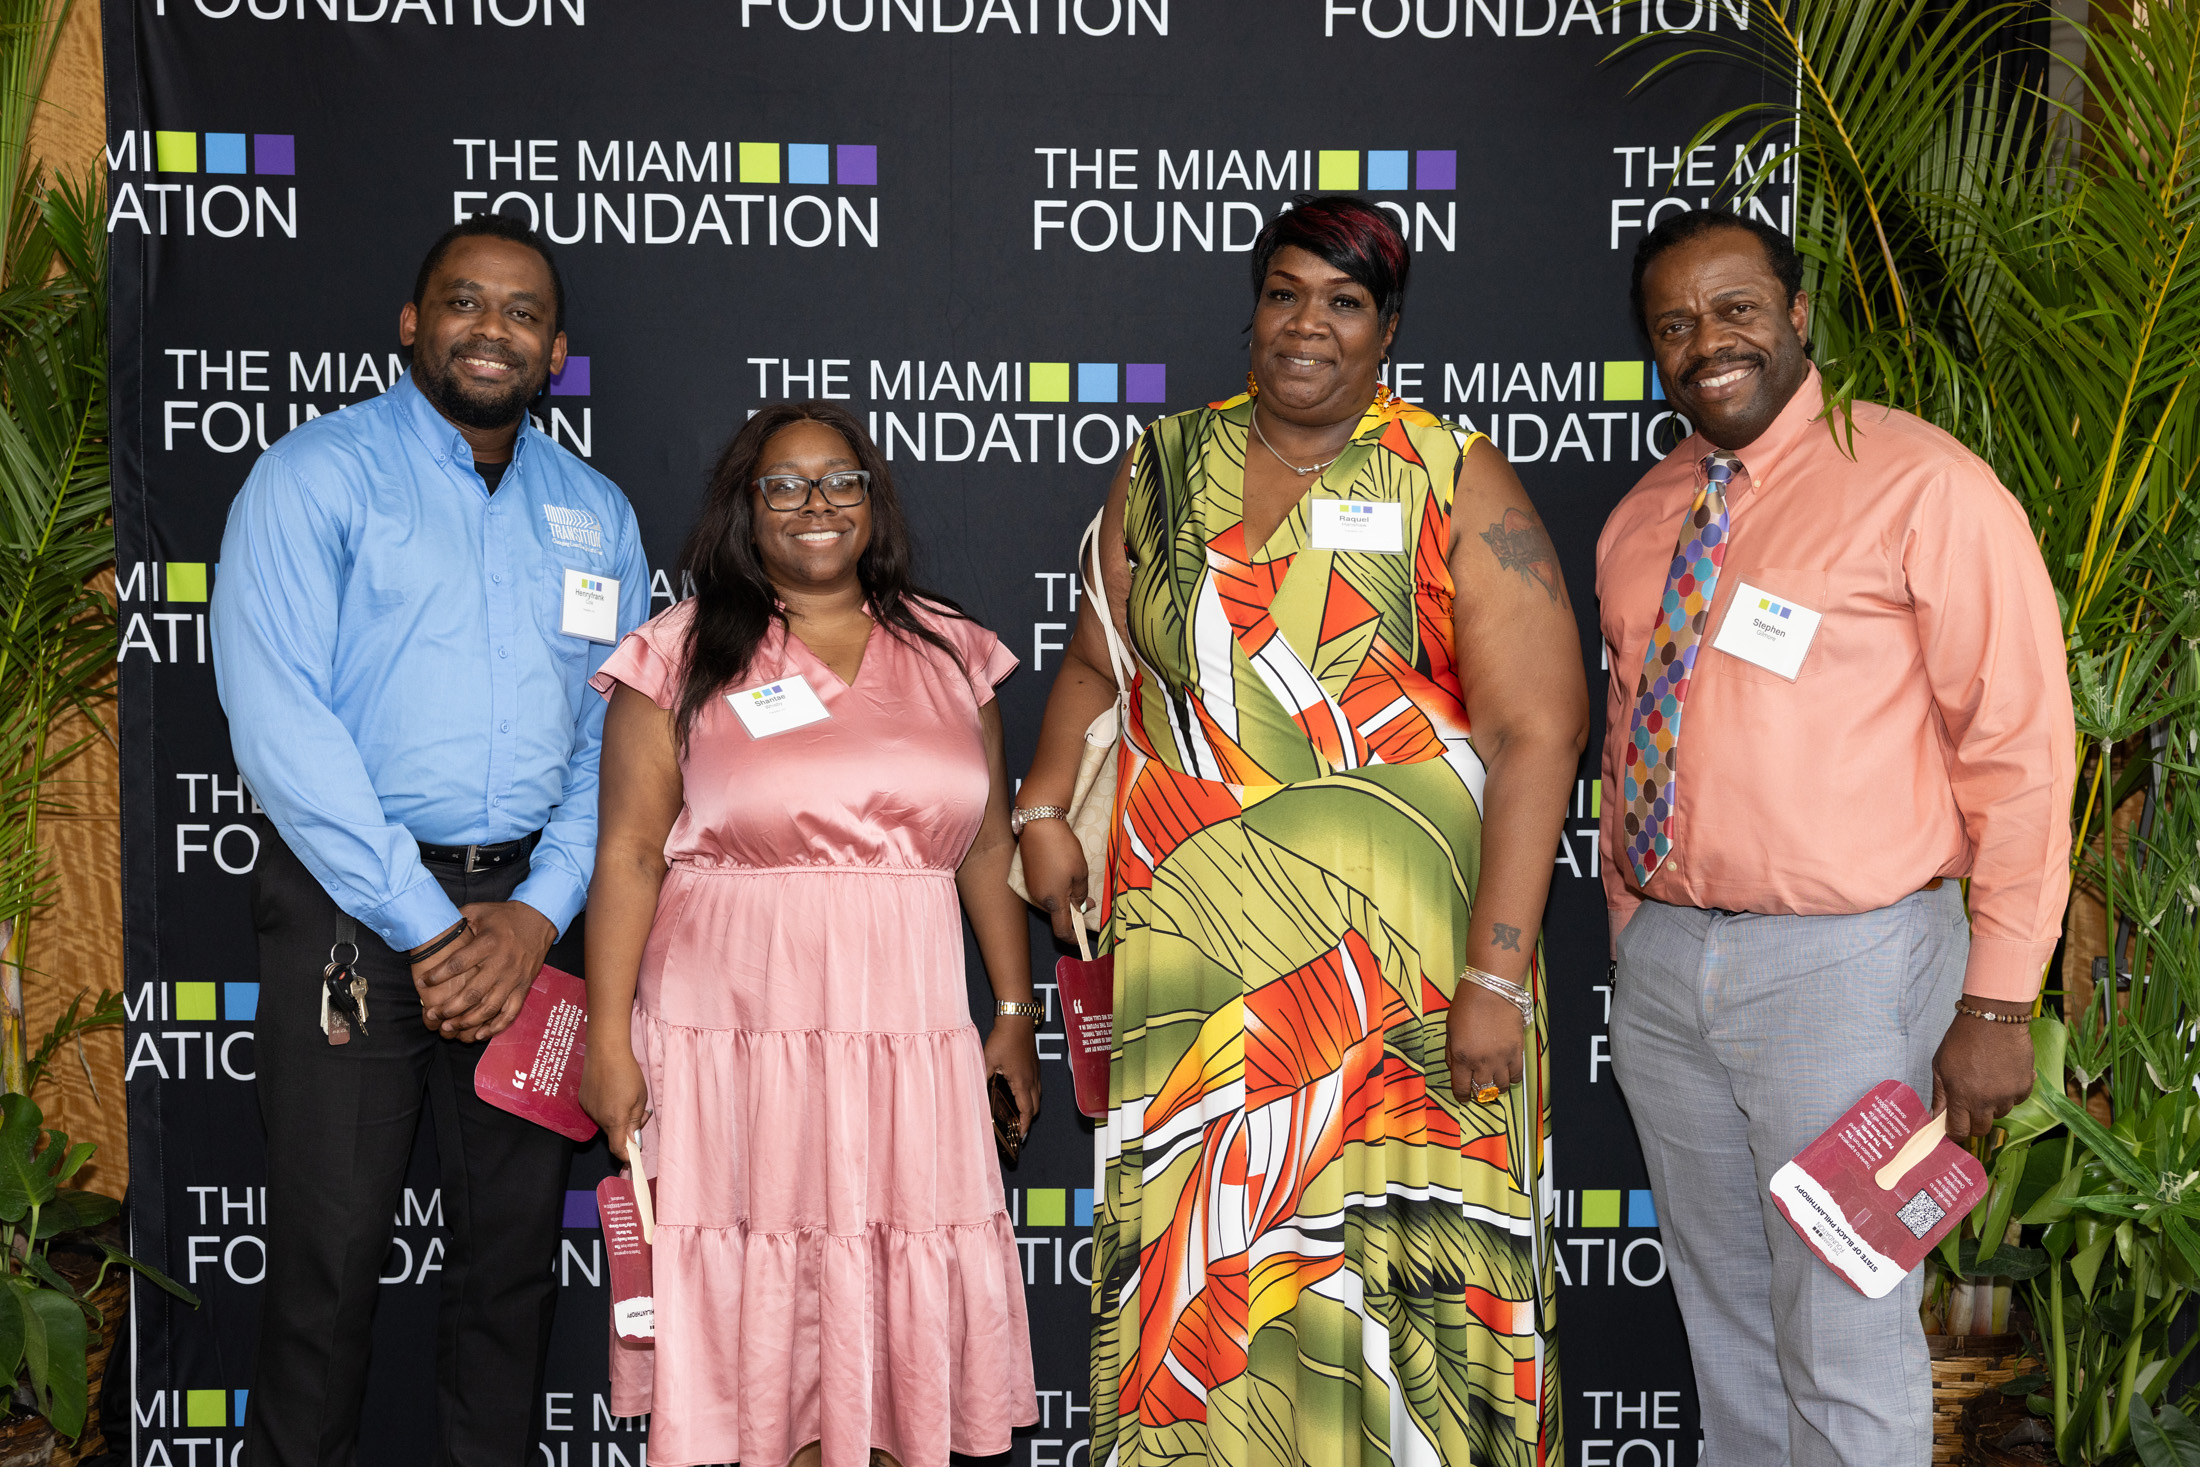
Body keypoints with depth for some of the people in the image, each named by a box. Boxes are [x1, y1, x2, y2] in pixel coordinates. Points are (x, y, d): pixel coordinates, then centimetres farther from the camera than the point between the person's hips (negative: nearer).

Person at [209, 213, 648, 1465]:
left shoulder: (598, 515, 12)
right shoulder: (319, 475, -2)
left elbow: (615, 737, 8)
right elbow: (277, 718, -12)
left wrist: (537, 913, -8)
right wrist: (428, 927, -15)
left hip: (530, 908, 4)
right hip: (351, 903, -4)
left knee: (516, 1241, 12)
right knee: (331, 1252, 1)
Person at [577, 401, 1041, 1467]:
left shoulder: (947, 652, 10)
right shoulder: (684, 654, 1)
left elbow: (986, 845, 13)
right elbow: (629, 856, -2)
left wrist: (1015, 1013, 11)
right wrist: (608, 1039, -7)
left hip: (908, 1037, 3)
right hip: (731, 1032, -2)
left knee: (905, 1313, 5)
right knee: (750, 1310, 3)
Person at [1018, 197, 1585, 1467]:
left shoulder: (1459, 486, -2)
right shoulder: (1166, 469, 12)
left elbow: (1538, 732, -8)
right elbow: (1098, 661, 24)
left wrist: (1497, 975, -15)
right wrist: (1044, 807, 7)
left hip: (1400, 964, -3)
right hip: (1194, 959, 3)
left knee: (1406, 1265, -1)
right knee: (1195, 1264, 4)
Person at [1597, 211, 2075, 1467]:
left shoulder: (1919, 485, -9)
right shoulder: (1640, 522, 10)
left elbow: (2021, 749, -11)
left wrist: (1997, 1004, -14)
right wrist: (1631, 929, 13)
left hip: (1842, 966, -6)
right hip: (1664, 963, 6)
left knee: (1845, 1350, 0)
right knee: (1724, 1320, 18)